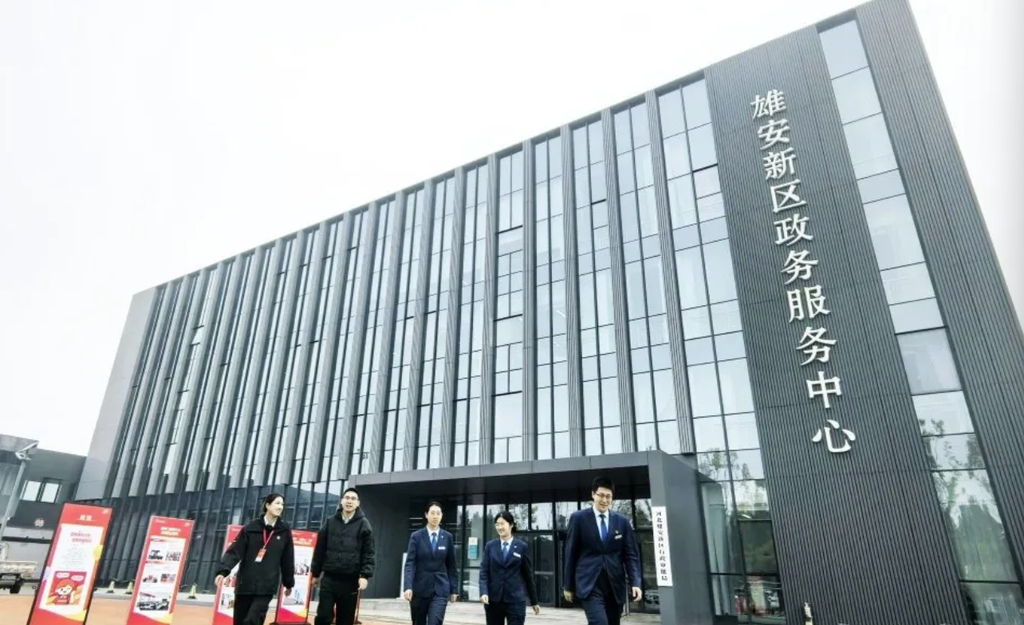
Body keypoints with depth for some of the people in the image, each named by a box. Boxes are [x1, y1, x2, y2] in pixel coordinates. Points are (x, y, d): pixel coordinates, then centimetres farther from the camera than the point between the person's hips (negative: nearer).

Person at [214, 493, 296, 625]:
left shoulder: (284, 531, 2)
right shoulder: (251, 527, 1)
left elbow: (288, 559, 8)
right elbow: (235, 550, -5)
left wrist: (288, 583, 13)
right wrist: (223, 570, -20)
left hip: (266, 587, -1)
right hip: (245, 584, 1)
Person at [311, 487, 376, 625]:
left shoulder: (363, 524, -1)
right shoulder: (330, 522, 6)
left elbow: (369, 553, -4)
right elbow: (320, 550, 11)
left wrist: (365, 575, -14)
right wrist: (316, 573, 12)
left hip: (350, 581, -1)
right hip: (329, 578, 1)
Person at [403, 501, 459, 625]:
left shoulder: (447, 537, 3)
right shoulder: (416, 536, -2)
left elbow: (451, 566, 8)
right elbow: (410, 563, -9)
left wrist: (454, 589, 6)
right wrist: (408, 587, -21)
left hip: (440, 588, 0)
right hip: (419, 588, 0)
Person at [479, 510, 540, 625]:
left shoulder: (522, 547, 1)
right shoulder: (490, 546, 5)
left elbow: (528, 575, 6)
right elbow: (484, 572, 0)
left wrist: (534, 601, 9)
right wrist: (484, 592, -16)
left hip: (515, 600, -2)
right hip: (493, 600, 2)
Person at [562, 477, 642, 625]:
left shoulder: (622, 521, 7)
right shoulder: (578, 518, -1)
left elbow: (631, 555, 7)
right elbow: (571, 554, 3)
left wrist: (635, 582, -7)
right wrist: (568, 585, 4)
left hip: (615, 585, 3)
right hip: (589, 584, -3)